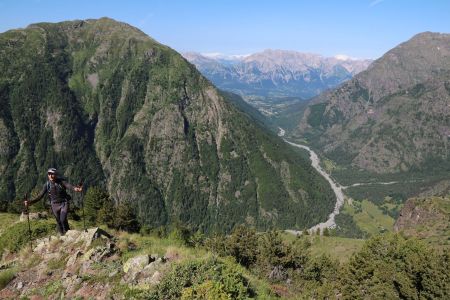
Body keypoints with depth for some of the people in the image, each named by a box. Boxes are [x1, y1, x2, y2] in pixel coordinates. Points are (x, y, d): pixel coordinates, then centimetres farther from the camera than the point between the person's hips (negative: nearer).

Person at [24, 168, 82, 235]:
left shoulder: (61, 182, -10)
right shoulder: (47, 185, -2)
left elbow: (69, 186, -30)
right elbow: (40, 195, -3)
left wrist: (75, 188, -52)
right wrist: (30, 202, -17)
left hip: (64, 203, -3)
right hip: (55, 205, 3)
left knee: (63, 219, -17)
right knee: (59, 222, 7)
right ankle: (63, 235, 21)